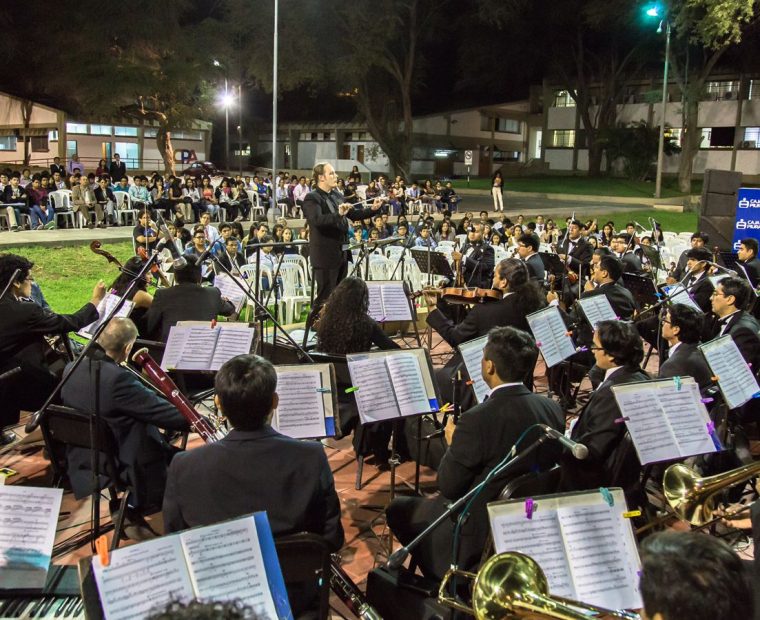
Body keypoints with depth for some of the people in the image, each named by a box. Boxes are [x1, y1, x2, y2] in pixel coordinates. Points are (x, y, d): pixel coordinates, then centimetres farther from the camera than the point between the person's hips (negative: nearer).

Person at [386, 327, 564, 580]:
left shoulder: (477, 420, -29)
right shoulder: (552, 409, -9)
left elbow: (448, 487, -18)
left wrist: (454, 442, 0)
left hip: (480, 532, -7)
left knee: (398, 508, 15)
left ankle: (442, 577, 24)